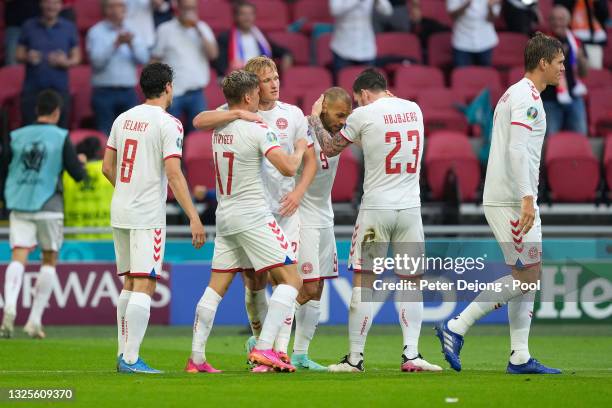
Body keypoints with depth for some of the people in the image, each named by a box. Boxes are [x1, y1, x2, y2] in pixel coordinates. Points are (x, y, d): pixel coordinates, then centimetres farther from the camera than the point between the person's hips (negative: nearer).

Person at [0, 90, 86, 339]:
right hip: (48, 206, -2)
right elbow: (78, 175, -3)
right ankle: (35, 321, 6)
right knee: (49, 260, 12)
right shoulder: (61, 138, -2)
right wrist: (80, 162, 19)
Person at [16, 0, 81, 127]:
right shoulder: (29, 26, 8)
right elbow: (19, 56, 9)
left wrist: (65, 62, -12)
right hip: (33, 89, 0)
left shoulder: (69, 28, 8)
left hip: (60, 88, 0)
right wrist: (27, 58, -14)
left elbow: (76, 58, 10)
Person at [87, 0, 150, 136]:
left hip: (128, 92, 4)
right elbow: (97, 60, -12)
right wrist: (116, 44, -19)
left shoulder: (131, 32, 11)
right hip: (104, 93, -4)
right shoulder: (96, 32, 0)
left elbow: (144, 58, 3)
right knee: (105, 136, -3)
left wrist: (131, 44, -14)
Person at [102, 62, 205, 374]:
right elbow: (173, 175, -16)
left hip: (120, 211, 7)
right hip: (148, 216, -7)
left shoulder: (123, 119, 10)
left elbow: (107, 167, 16)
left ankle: (123, 354, 16)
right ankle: (131, 359, -14)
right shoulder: (167, 123, -10)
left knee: (129, 284, 15)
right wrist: (193, 217, -15)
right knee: (144, 285, -8)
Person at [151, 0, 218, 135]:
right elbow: (155, 61, 4)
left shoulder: (202, 28, 11)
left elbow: (213, 54, -2)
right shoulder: (166, 30, 2)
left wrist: (199, 31, -9)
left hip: (197, 93, 3)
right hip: (173, 93, -3)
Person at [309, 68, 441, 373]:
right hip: (410, 207, 4)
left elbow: (330, 149, 6)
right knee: (411, 282, 9)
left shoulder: (363, 115, -6)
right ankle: (411, 354, 1)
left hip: (376, 208, -4)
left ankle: (355, 357, 2)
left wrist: (314, 122, 23)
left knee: (363, 282, 1)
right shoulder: (414, 109, 7)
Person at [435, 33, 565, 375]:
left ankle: (520, 357, 6)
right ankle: (456, 328, -7)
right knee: (525, 276, -10)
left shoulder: (518, 94, 19)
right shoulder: (527, 97, -12)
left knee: (530, 276, 8)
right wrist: (527, 199, -27)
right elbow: (517, 150, -23)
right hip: (512, 200, -10)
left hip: (512, 200, 10)